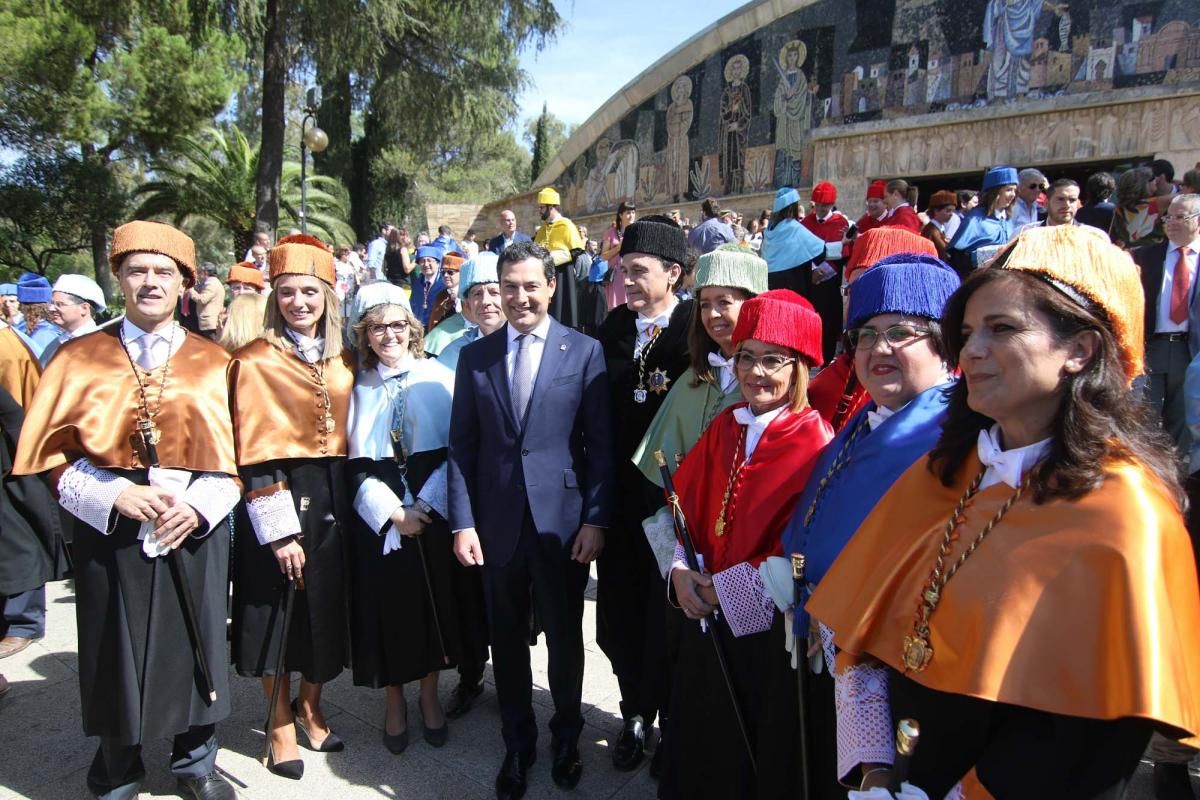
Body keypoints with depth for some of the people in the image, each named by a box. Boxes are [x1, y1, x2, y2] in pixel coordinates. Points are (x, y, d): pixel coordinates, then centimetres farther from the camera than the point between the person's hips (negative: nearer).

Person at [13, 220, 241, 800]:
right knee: (116, 657, 10)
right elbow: (52, 454, 0)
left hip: (195, 532, 1)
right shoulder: (80, 358, 2)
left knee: (192, 649, 10)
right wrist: (114, 494, -15)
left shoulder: (213, 363, 3)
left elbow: (237, 453, 3)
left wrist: (199, 506, -13)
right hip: (109, 531, 0)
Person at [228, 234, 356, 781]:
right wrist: (279, 530, -16)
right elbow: (253, 454, -12)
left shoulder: (343, 361, 7)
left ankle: (311, 708, 35)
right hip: (279, 497, -4)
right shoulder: (254, 362, -8)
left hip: (333, 495, 5)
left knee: (328, 609, 13)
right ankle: (282, 725, 26)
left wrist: (348, 499, 6)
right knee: (277, 615, 7)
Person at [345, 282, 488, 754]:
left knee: (435, 600, 9)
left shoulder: (440, 378, -1)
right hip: (379, 515, 1)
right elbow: (355, 463, 0)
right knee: (388, 605, 7)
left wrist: (424, 505, -13)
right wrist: (393, 511, -12)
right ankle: (394, 701, 27)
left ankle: (430, 695, 29)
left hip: (435, 511, 0)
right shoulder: (358, 387, 2)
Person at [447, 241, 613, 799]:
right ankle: (517, 744, 35)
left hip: (563, 519, -2)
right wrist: (462, 522, -2)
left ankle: (566, 738, 36)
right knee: (508, 640, 14)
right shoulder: (475, 356, 5)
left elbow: (601, 443, -3)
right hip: (497, 521, 2)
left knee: (564, 637, 13)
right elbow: (461, 446, 4)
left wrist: (596, 518, -8)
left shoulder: (585, 352, -2)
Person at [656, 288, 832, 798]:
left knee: (764, 758, 14)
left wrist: (729, 589, -17)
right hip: (707, 620, 6)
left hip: (768, 627, -6)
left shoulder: (814, 442, -16)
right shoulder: (724, 428, 4)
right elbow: (685, 504, 7)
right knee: (706, 742, 22)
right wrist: (682, 570, -9)